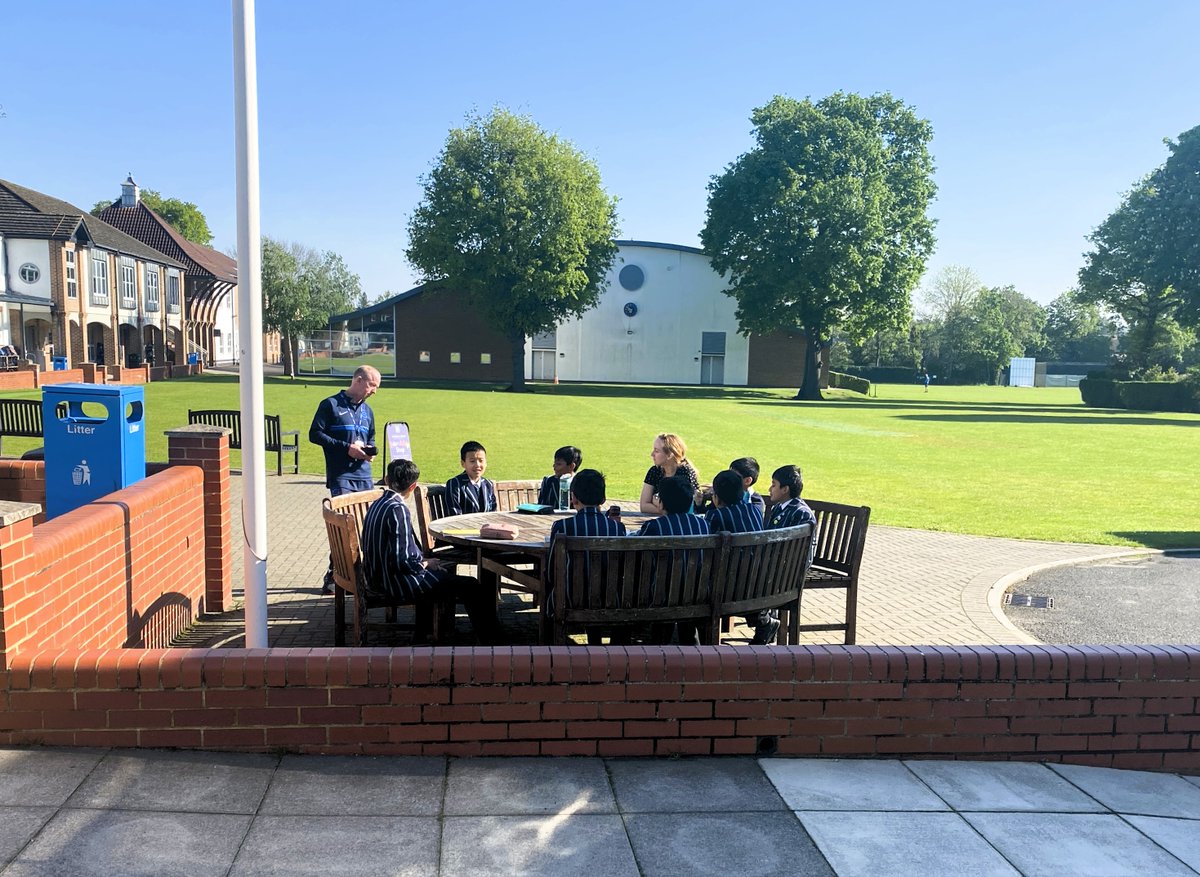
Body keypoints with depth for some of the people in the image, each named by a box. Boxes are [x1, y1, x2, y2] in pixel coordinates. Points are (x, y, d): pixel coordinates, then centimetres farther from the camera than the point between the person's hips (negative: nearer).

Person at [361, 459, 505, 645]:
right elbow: (402, 561, -26)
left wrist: (422, 559, 11)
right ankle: (495, 642, 4)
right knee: (470, 587, -5)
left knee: (443, 574, 34)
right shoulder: (398, 509, -22)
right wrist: (425, 563, -8)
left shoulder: (377, 505, 6)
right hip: (395, 583, -10)